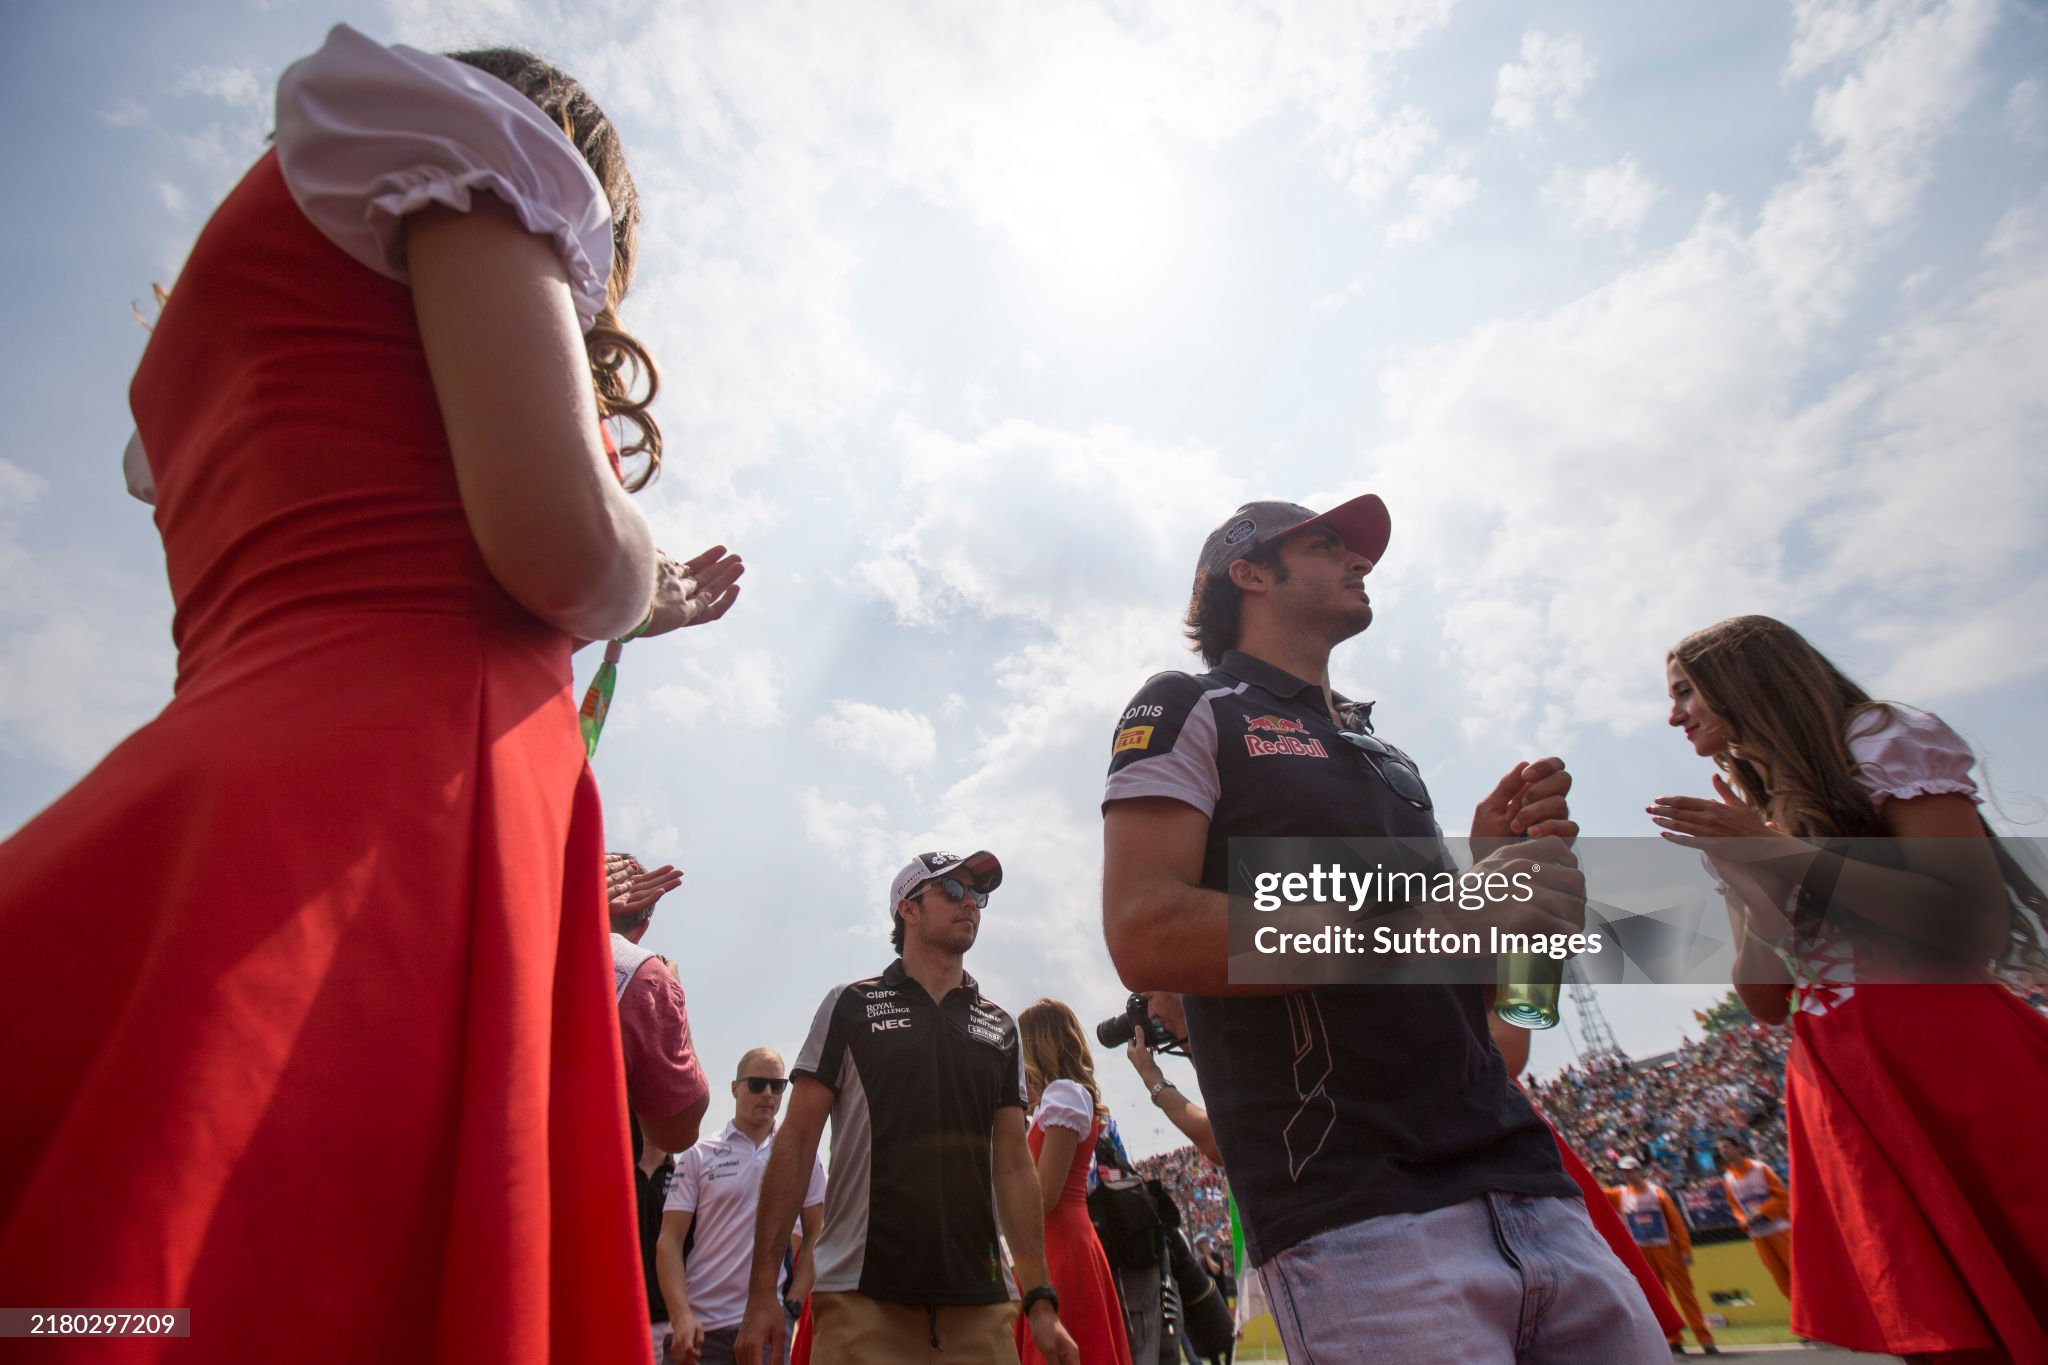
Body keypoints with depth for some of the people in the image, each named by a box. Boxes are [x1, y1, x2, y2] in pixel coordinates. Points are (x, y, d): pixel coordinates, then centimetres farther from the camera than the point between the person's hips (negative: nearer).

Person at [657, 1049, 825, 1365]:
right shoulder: (698, 1157, 1)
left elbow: (815, 1237, 7)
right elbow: (669, 1241, -1)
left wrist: (792, 1304, -3)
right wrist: (681, 1317, -12)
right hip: (700, 1326, 0)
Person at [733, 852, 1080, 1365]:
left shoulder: (1001, 1028, 11)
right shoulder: (851, 1006, 2)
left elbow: (1014, 1165, 10)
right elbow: (795, 1145, -1)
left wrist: (1040, 1300, 4)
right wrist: (762, 1291, -7)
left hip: (980, 1304, 3)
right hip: (862, 1303, -3)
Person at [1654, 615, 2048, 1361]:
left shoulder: (1888, 741, -1)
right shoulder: (1749, 810, 17)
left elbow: (1977, 927, -14)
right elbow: (1766, 1000, 13)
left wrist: (1785, 853, -16)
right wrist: (1738, 865, 0)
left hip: (1959, 1061, -5)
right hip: (1842, 1090, 6)